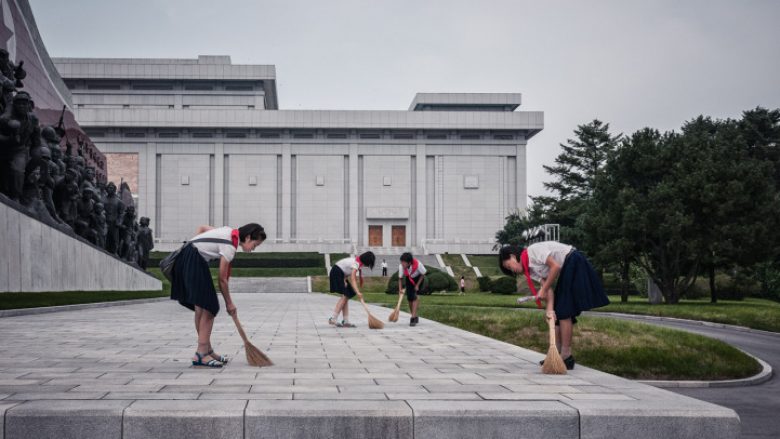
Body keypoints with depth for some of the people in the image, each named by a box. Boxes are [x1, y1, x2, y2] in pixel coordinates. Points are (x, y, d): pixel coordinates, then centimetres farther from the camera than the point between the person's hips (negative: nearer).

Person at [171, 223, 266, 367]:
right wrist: (229, 303, -2)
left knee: (201, 309, 11)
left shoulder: (230, 232, 8)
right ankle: (201, 354, -12)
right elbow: (222, 279, -12)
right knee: (208, 308, -10)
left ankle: (207, 350, 17)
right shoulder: (230, 246, -17)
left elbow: (202, 228, 20)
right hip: (194, 262, -10)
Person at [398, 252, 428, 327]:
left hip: (418, 279, -3)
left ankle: (413, 318, -18)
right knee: (409, 298, -1)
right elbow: (400, 278, -14)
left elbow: (423, 274, -18)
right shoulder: (401, 267, -29)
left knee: (414, 297, -18)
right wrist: (400, 289, -25)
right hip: (409, 279, 3)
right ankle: (415, 317, 19)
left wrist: (417, 285, -19)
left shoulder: (418, 264, -37)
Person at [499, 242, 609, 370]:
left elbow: (555, 266, -22)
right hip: (566, 272, 10)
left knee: (563, 312, -11)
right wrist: (549, 308, -18)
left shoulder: (533, 250, -16)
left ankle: (567, 356, -8)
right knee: (555, 314, 8)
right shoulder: (530, 269, 9)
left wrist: (543, 289, -14)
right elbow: (547, 288, -2)